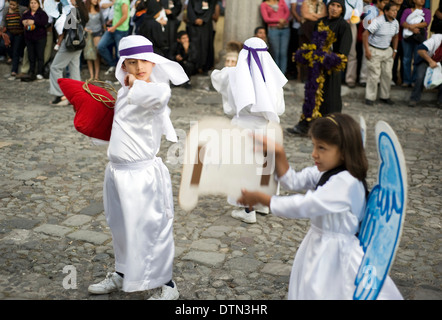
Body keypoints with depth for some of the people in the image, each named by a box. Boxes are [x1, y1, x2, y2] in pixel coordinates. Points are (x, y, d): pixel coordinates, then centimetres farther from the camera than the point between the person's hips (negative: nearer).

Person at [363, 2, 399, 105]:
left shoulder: (395, 23, 4)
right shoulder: (378, 21, -18)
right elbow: (365, 34, -19)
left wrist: (394, 50, 14)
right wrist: (367, 50, -20)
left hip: (387, 50, 7)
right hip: (374, 51, -7)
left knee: (387, 74, 7)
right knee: (374, 75, -6)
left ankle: (384, 96, 20)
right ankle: (370, 98, 4)